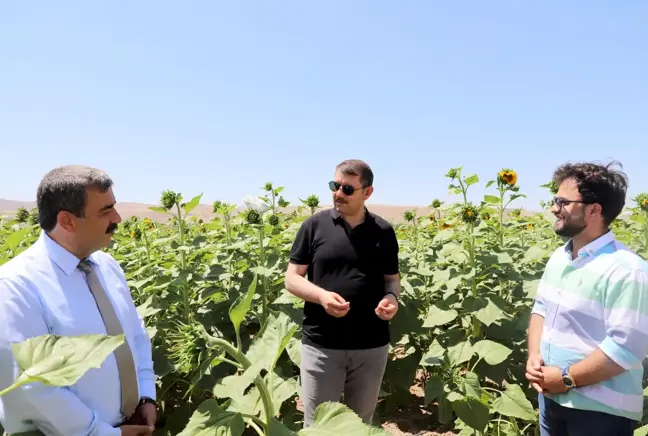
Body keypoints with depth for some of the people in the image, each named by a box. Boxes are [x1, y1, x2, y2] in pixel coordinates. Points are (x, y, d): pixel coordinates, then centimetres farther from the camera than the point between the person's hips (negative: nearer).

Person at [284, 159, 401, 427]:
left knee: (361, 422, 19)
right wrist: (322, 295, -20)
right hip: (321, 344, -2)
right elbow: (292, 278, -1)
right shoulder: (315, 225, -3)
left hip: (372, 345, 2)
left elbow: (392, 278, 11)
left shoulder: (384, 231, 2)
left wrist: (391, 297, -11)